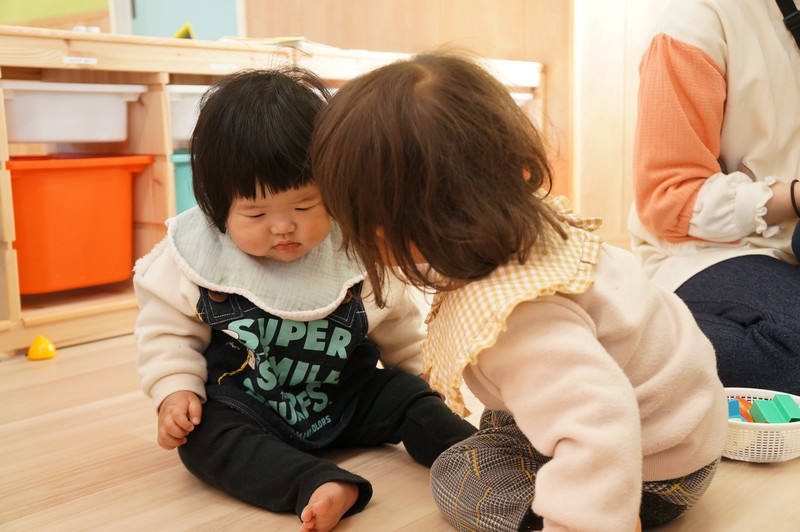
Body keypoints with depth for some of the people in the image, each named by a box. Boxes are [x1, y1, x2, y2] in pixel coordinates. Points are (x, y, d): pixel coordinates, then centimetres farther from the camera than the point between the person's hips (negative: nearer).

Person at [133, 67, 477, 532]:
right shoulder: (194, 252, -11)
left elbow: (397, 329, 6)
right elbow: (168, 329, -1)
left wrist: (432, 380, 8)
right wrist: (175, 389, -14)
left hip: (346, 399, 2)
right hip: (242, 402, -2)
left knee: (409, 395, -15)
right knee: (201, 433, -30)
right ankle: (319, 486, -47)